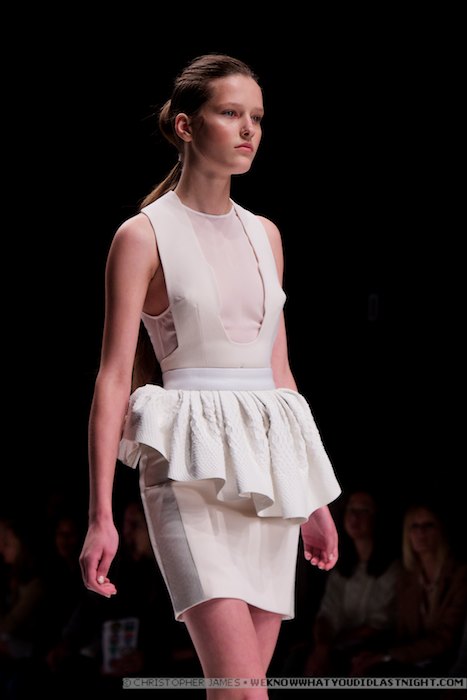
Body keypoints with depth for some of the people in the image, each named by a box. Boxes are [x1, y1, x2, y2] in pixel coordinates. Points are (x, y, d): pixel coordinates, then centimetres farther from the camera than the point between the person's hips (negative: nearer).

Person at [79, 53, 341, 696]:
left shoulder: (263, 235, 15)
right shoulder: (143, 236, -3)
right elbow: (115, 377, -6)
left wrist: (313, 497, 20)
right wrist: (100, 515, -12)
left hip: (266, 464, 6)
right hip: (191, 472, -6)